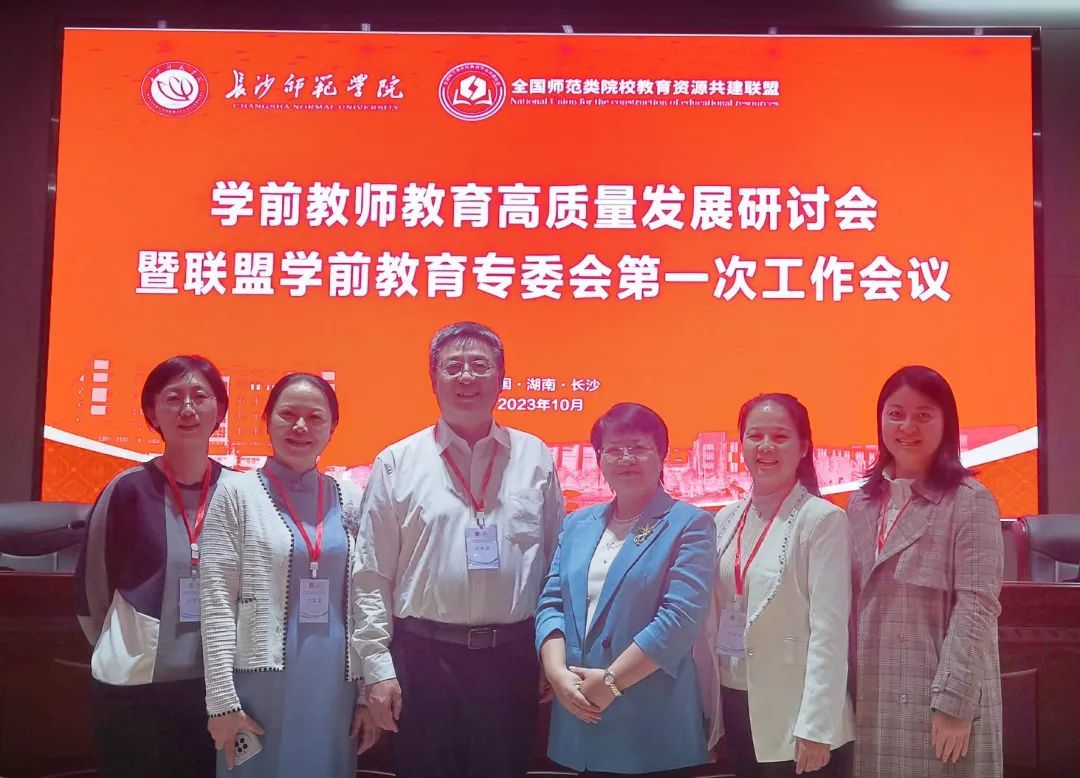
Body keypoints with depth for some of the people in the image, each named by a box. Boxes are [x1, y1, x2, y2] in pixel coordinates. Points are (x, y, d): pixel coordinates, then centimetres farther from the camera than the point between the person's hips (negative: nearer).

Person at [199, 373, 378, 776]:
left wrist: (369, 691, 4)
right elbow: (217, 603, -4)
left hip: (336, 689, 3)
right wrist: (222, 700, -9)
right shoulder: (237, 494, -1)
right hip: (260, 685, -2)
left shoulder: (351, 499, 7)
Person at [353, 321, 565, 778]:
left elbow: (558, 561, 8)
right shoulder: (397, 463, 1)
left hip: (512, 657, 1)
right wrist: (377, 666, -3)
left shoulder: (535, 458, 6)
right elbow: (372, 576, 1)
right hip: (422, 658, -1)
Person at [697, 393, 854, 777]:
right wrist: (703, 702, 7)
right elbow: (712, 619, 10)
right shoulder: (727, 519, 7)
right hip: (734, 703, 5)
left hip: (791, 713, -5)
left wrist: (816, 728, -18)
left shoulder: (822, 520, -10)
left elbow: (829, 631, -15)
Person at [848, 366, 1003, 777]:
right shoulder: (861, 504, 10)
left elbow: (977, 608, -12)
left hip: (942, 702, -5)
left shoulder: (970, 502, -7)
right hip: (873, 701, 5)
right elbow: (851, 605, 11)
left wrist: (953, 702, -17)